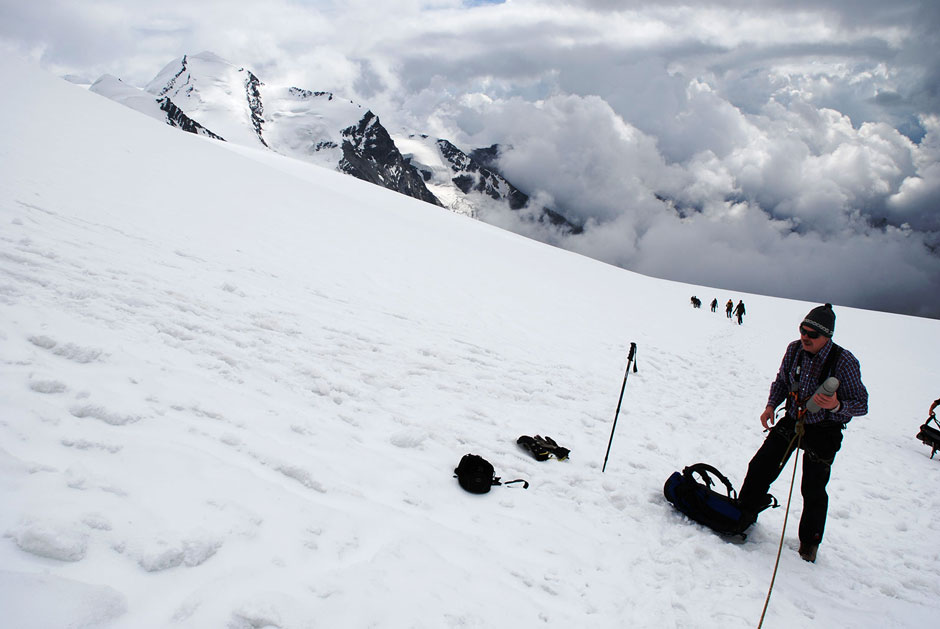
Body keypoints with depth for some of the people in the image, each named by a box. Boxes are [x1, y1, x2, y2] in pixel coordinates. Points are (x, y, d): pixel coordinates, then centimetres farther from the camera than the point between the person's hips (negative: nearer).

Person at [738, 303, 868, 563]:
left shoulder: (845, 361, -23)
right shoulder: (794, 349, -9)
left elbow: (861, 404, -19)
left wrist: (836, 406, -38)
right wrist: (771, 405, -4)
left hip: (823, 432, -4)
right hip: (792, 421, 4)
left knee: (813, 491, 3)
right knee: (760, 467, 4)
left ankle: (810, 542, 27)